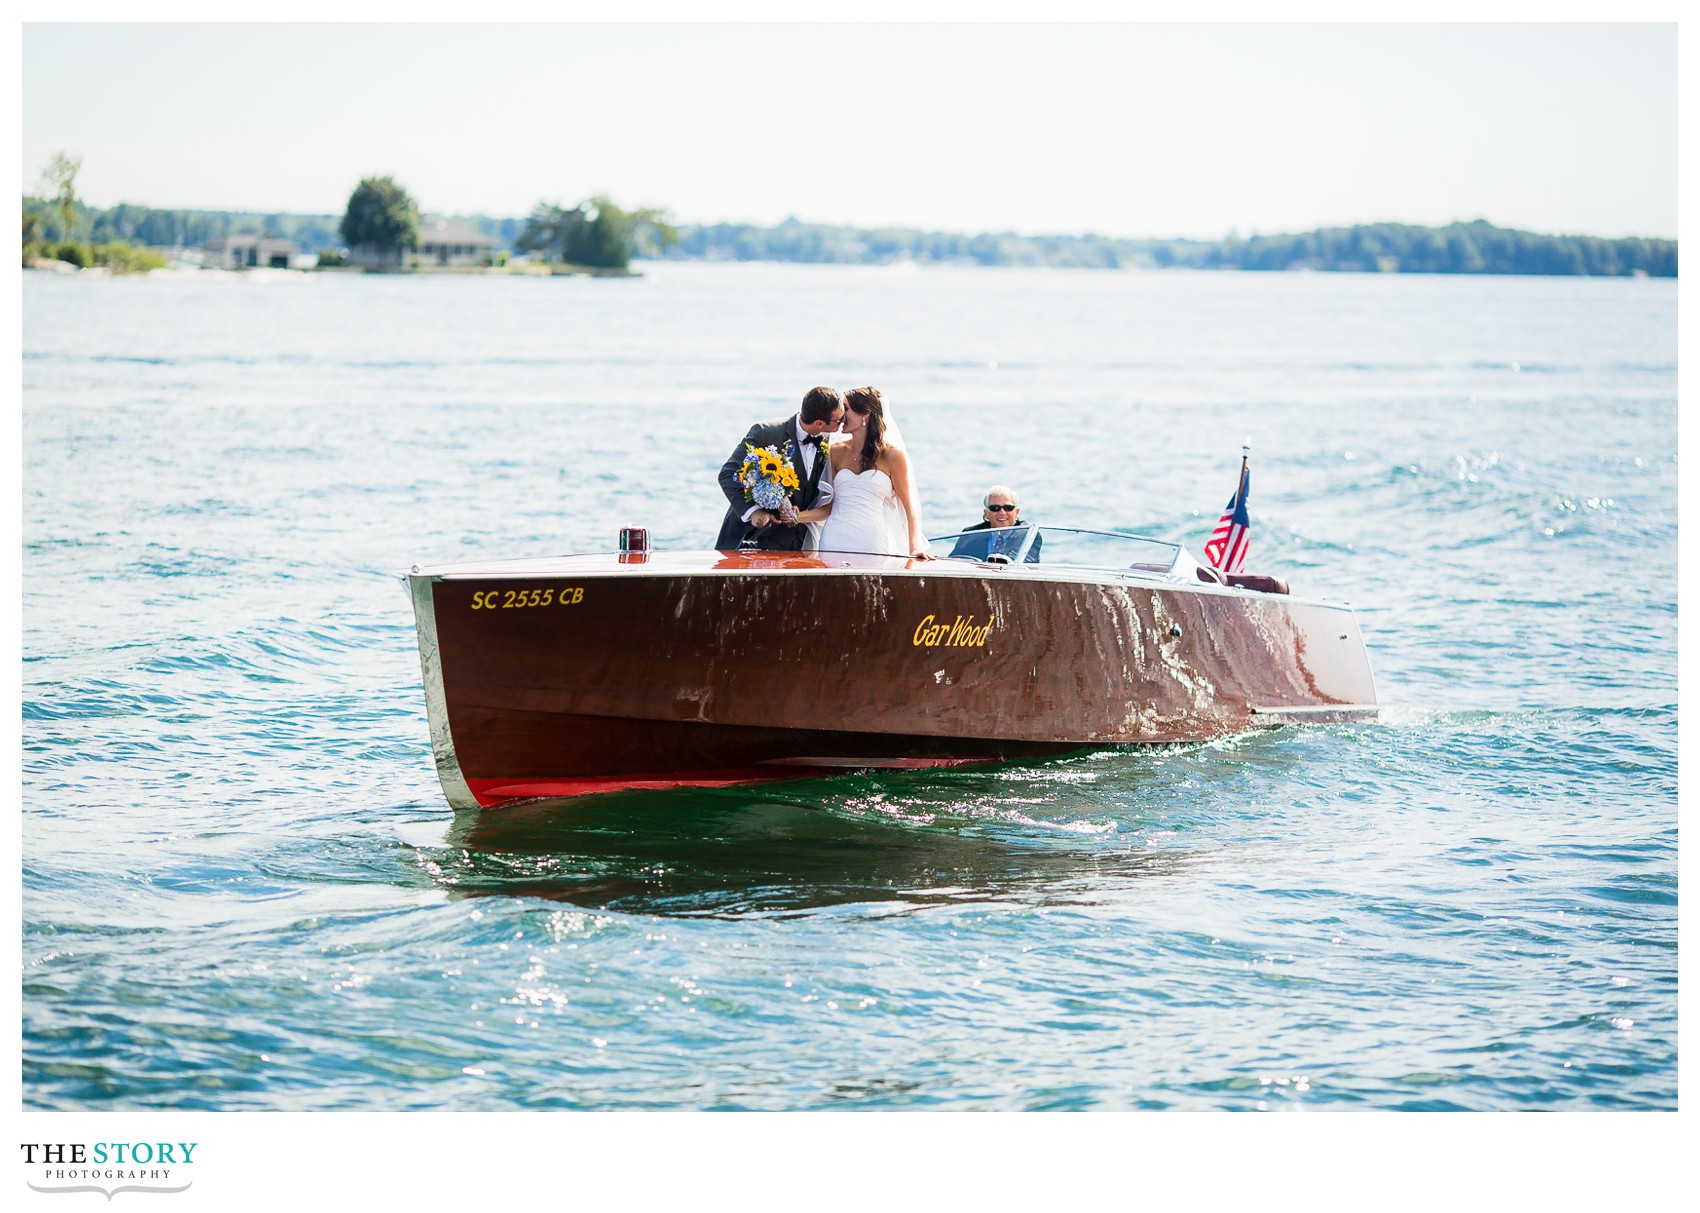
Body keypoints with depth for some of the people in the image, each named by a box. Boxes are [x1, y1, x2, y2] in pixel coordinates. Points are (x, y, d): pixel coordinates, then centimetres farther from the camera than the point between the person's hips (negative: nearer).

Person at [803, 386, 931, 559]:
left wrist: (914, 549, -9)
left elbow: (911, 507, 2)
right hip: (835, 542, 3)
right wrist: (795, 517, -1)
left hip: (873, 543, -3)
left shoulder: (892, 455, 2)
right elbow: (829, 507, 14)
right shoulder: (836, 452, 12)